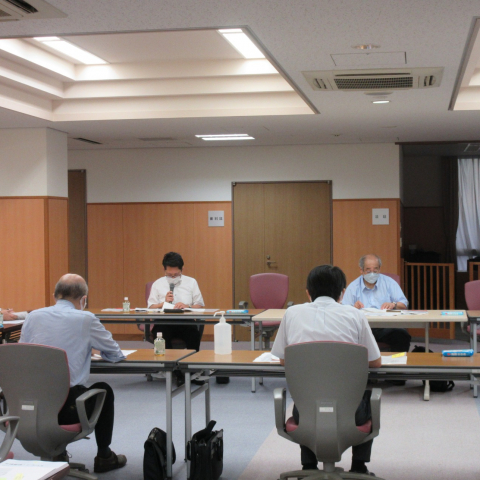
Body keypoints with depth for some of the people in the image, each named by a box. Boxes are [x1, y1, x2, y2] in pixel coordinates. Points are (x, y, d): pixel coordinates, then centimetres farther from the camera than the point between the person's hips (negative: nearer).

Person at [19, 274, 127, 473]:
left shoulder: (33, 316, 4)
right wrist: (89, 347, 27)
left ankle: (57, 454, 40)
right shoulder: (85, 319, -6)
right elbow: (115, 354, 5)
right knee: (104, 390, 26)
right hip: (67, 408, -4)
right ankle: (104, 456, 36)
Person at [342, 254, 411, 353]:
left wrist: (393, 304, -10)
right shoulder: (353, 287, 15)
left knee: (402, 335, -33)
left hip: (386, 325, 0)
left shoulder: (389, 283, 17)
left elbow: (403, 304, 12)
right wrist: (354, 307, -14)